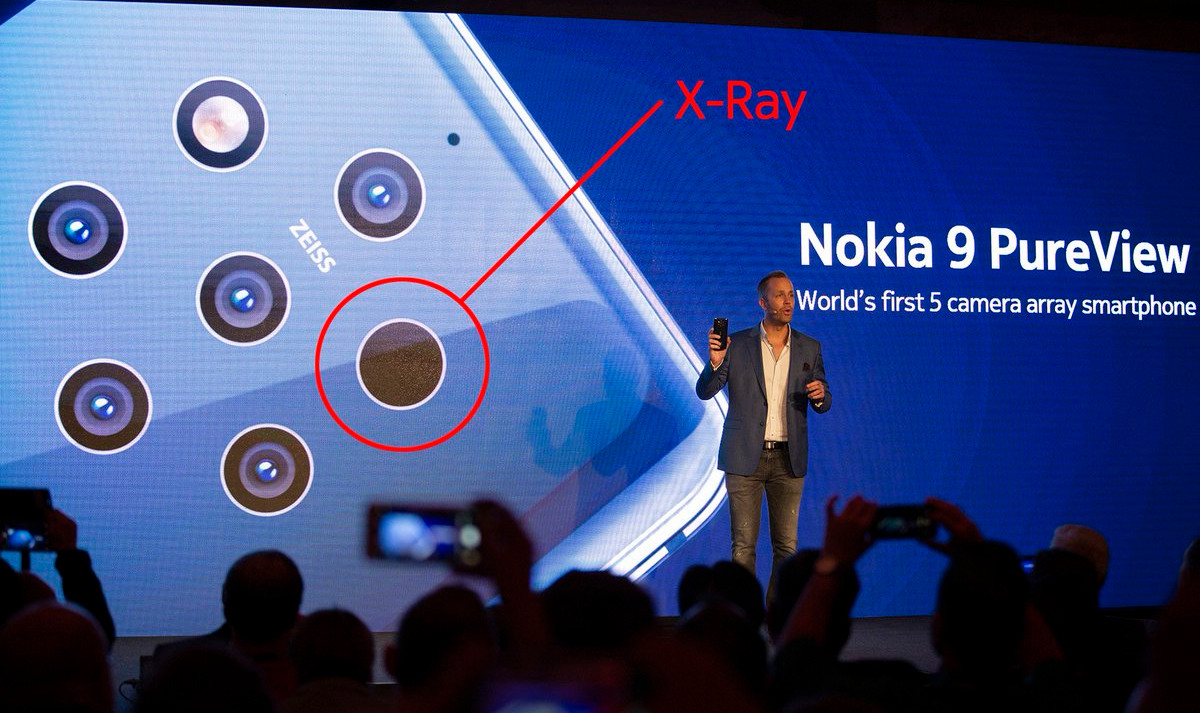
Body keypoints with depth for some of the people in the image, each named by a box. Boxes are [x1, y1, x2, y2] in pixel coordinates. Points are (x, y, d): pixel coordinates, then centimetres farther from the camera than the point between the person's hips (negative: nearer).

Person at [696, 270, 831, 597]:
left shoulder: (810, 348, 6)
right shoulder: (737, 344, 0)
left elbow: (823, 404, 11)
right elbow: (704, 392, -2)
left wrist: (820, 396, -14)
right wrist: (715, 362, -21)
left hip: (788, 459, 2)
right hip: (745, 457, -2)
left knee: (786, 545, 5)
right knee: (743, 544, -1)